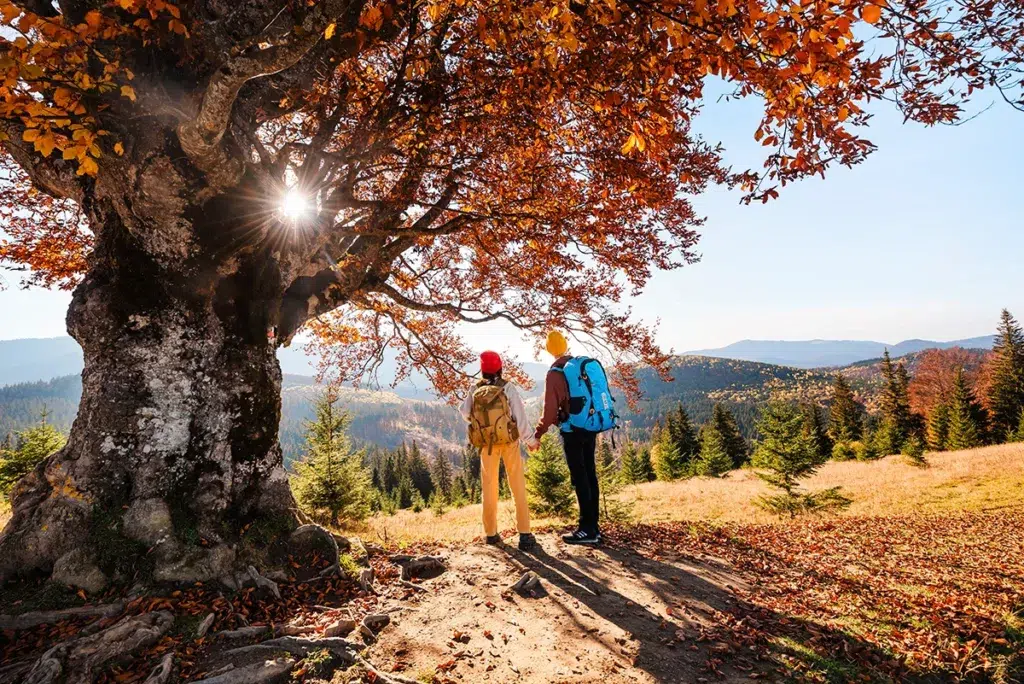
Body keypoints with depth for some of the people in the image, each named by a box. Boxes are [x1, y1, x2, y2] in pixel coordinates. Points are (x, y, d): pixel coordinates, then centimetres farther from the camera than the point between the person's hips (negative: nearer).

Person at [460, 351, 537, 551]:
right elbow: (520, 416, -13)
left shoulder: (475, 391, -6)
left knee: (489, 487, 15)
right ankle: (524, 534, 2)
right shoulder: (507, 388, -13)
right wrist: (529, 439, -3)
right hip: (509, 441, -2)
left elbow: (465, 413, 2)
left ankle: (491, 533, 22)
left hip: (487, 444, 3)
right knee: (518, 486, 4)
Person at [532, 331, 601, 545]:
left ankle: (587, 530, 3)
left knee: (580, 479, -1)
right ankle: (593, 526, 19)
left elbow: (550, 410, -14)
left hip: (573, 431, -6)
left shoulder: (555, 373, -12)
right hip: (591, 427, 6)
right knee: (590, 475, 12)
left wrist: (537, 435, -6)